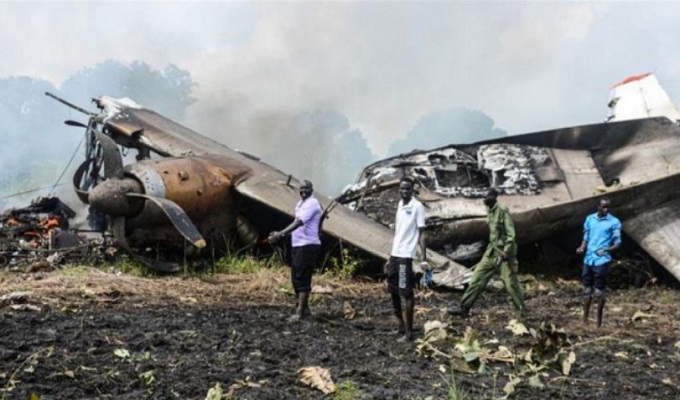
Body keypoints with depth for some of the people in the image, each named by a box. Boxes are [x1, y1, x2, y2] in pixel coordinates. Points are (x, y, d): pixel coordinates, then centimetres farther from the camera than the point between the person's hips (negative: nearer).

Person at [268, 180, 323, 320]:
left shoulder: (312, 204, -13)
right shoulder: (300, 204, 17)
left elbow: (299, 223, -24)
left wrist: (280, 234, -31)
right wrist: (280, 233, 12)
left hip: (308, 246, -10)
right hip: (297, 245, 10)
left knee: (302, 278, -10)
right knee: (295, 278, 12)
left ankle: (300, 311, -8)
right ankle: (305, 308, 22)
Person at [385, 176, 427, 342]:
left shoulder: (417, 207, -7)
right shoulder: (400, 206, 15)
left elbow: (421, 234, -10)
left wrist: (424, 258, -16)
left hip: (406, 256, -8)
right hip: (395, 255, 8)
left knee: (406, 293, -5)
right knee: (393, 291, 14)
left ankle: (409, 332, 0)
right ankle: (401, 324, 28)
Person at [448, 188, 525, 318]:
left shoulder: (502, 211, -15)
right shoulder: (490, 211, 10)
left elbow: (511, 234, -18)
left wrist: (506, 253, -22)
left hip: (503, 252, -8)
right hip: (491, 252, 8)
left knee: (511, 283, -5)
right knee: (477, 278, 6)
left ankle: (523, 311, 6)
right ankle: (464, 308, 11)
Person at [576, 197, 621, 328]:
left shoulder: (614, 222, -5)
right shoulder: (589, 219, 8)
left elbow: (617, 243, -4)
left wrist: (606, 250, -22)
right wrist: (582, 247, -6)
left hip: (602, 261, -5)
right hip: (588, 259, 5)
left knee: (599, 291, -2)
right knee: (587, 290, 10)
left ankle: (599, 322, 6)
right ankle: (584, 320, 17)